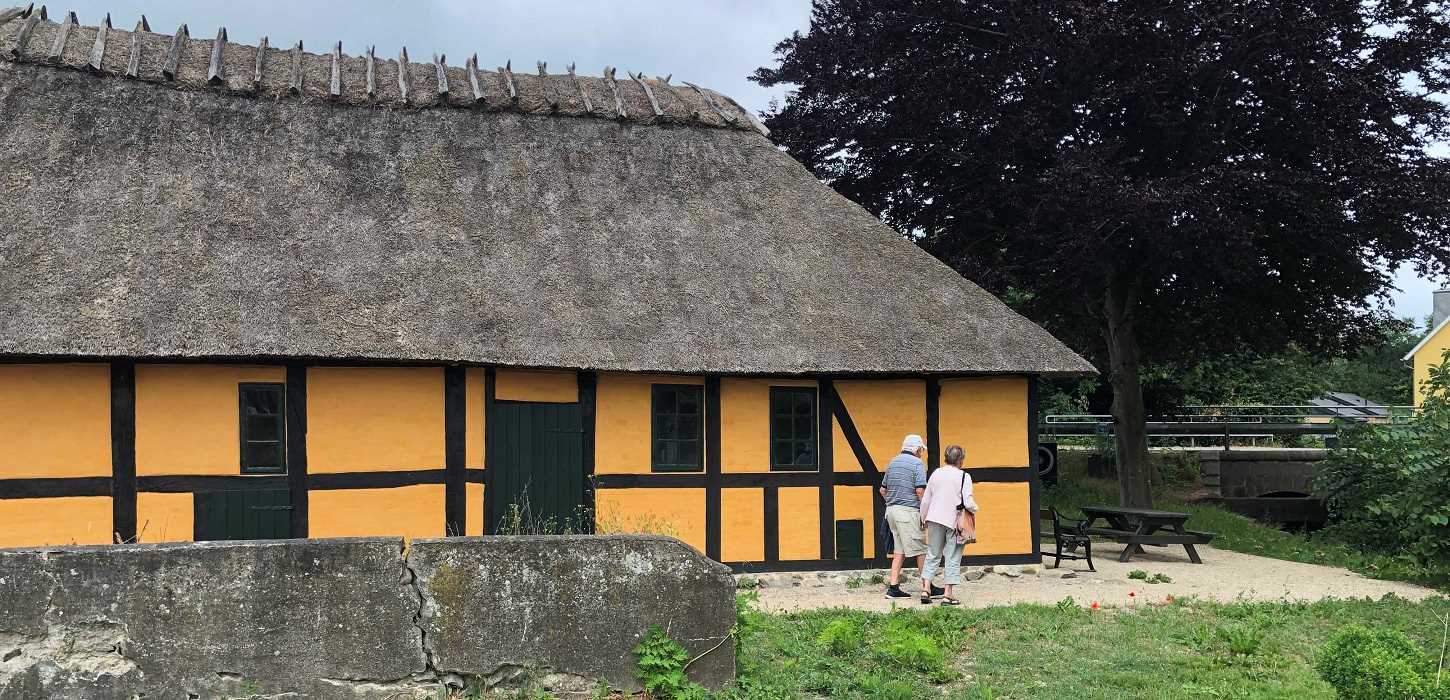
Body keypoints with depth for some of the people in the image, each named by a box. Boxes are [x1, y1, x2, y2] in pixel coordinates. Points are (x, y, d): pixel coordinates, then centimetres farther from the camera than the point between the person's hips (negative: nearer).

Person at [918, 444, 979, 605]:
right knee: (953, 559, 3)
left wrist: (924, 519, 23)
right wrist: (975, 509, 10)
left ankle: (925, 590, 4)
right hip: (954, 521, -4)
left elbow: (925, 500, 11)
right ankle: (948, 595, 1)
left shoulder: (936, 473, 8)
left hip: (934, 519, 4)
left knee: (933, 555, 13)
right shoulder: (964, 476, -6)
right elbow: (968, 503, -12)